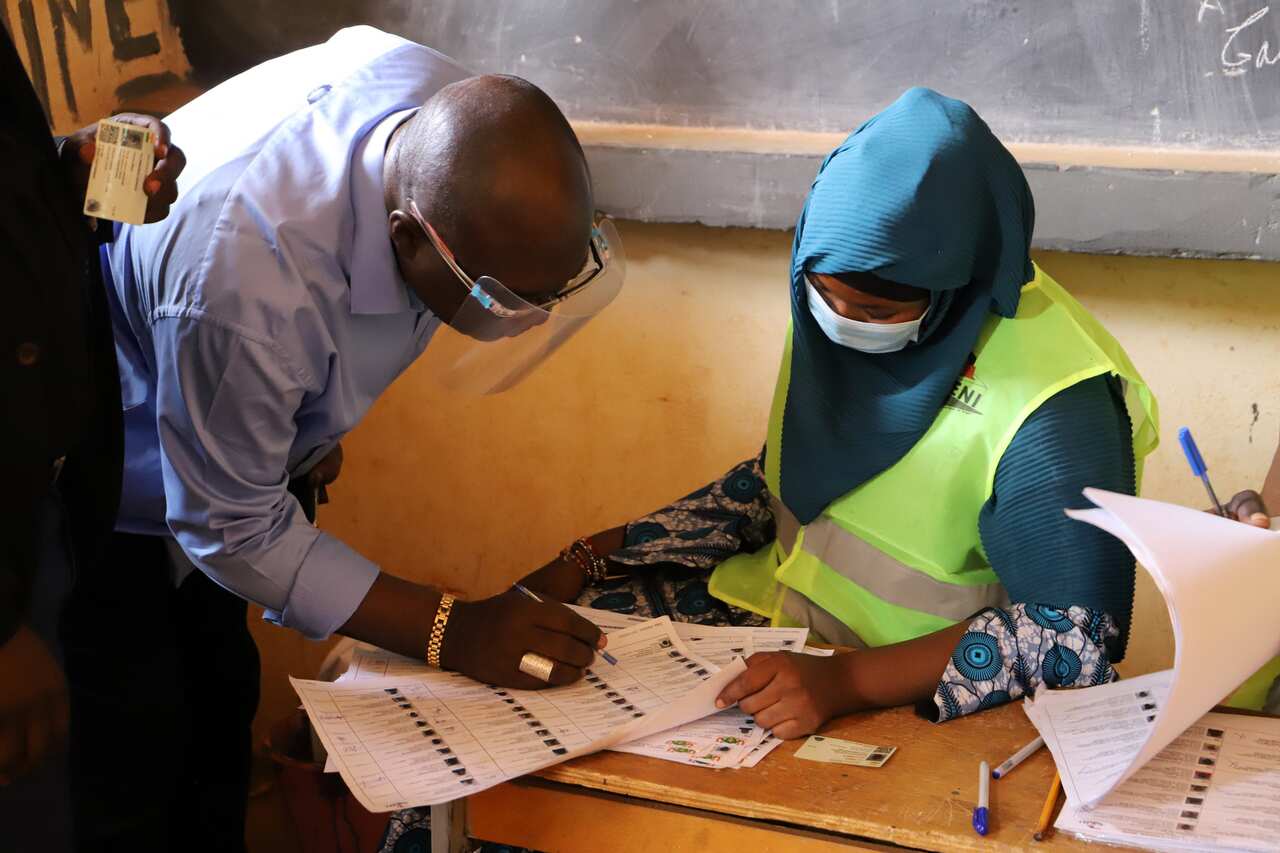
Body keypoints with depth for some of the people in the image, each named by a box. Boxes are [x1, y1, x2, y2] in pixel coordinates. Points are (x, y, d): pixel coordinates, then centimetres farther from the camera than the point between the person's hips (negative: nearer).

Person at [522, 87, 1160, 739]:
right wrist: (596, 554, 5)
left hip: (911, 700, -7)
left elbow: (1080, 637, -24)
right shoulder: (836, 306, -2)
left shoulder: (1054, 405, -26)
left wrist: (846, 680, -34)